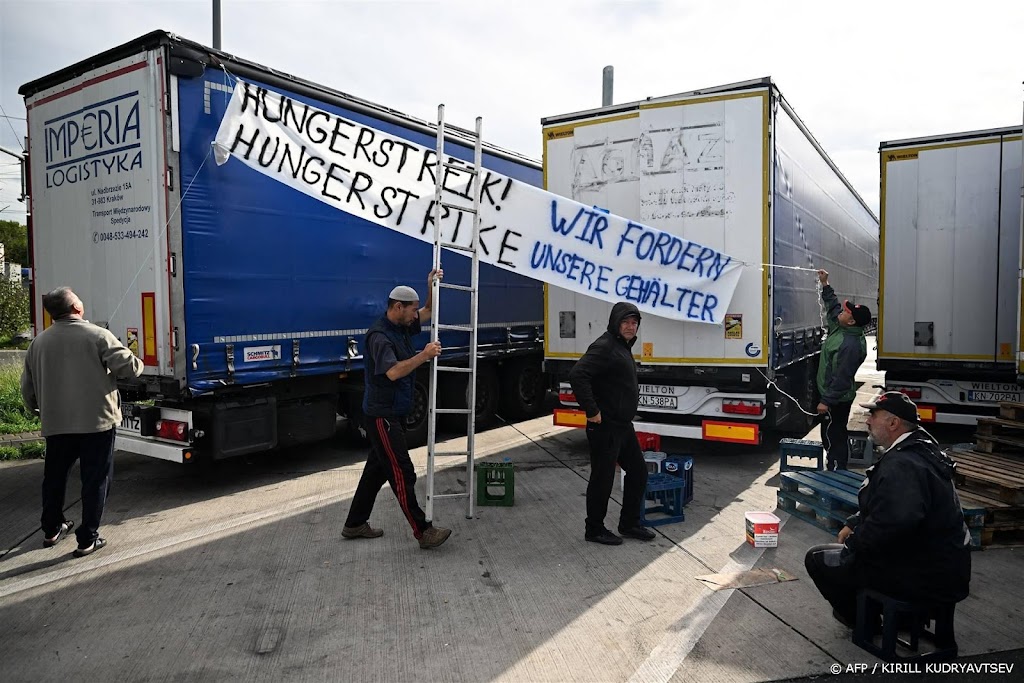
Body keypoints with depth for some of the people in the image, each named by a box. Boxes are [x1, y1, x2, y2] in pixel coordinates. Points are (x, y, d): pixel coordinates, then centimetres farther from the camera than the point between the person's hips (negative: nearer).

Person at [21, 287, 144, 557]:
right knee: (95, 480, 4)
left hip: (56, 423, 5)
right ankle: (87, 539, 6)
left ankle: (51, 530, 35)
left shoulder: (39, 342, 6)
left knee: (54, 476, 22)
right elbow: (128, 366, -16)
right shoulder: (97, 335, -11)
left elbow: (27, 386, 12)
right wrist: (138, 362, 7)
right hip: (97, 421, -5)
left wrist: (38, 408, 30)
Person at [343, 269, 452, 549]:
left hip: (395, 414, 10)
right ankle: (423, 531, -4)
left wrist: (431, 285, 7)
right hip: (382, 416, -10)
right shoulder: (379, 336, -19)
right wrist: (424, 355, -27)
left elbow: (428, 312, 22)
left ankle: (355, 524, 25)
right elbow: (393, 372, -31)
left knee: (377, 468, 15)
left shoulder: (402, 328, 9)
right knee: (402, 473, -7)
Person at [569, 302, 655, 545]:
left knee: (638, 472, 17)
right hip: (605, 427, -10)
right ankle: (594, 530, 17)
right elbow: (577, 375, -30)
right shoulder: (604, 347, -17)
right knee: (602, 479, 1)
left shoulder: (623, 347, 15)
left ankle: (629, 524, 30)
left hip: (623, 425, 10)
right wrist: (592, 411, -26)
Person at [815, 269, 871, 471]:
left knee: (834, 437, -4)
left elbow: (841, 378, -27)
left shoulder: (850, 345, -27)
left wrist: (827, 401, -23)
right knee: (836, 435, 20)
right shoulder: (841, 328, 2)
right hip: (832, 395, 11)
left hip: (836, 400, -11)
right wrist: (825, 285, 18)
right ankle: (838, 470, 32)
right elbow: (833, 306, 21)